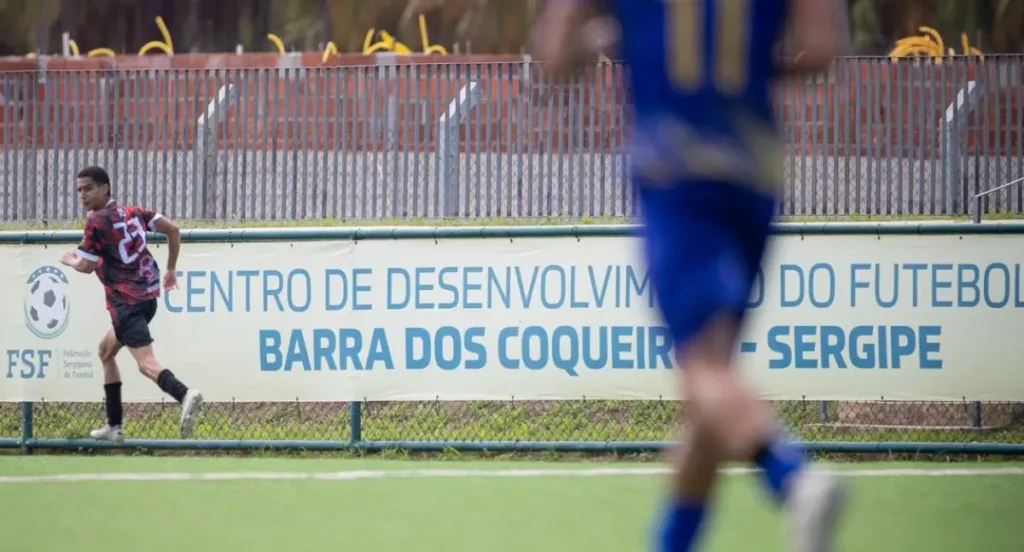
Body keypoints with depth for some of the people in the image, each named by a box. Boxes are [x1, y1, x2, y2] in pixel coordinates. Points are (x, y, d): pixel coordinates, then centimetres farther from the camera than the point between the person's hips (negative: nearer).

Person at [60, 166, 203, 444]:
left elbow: (86, 265, -7)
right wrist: (171, 269, 17)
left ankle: (185, 395, -51)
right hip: (148, 294, 9)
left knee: (147, 364, -22)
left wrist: (70, 260, 16)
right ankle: (114, 426, 26)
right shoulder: (133, 213, 13)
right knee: (106, 350, 26)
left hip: (126, 301, -9)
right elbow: (172, 229, 9)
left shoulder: (97, 221, -7)